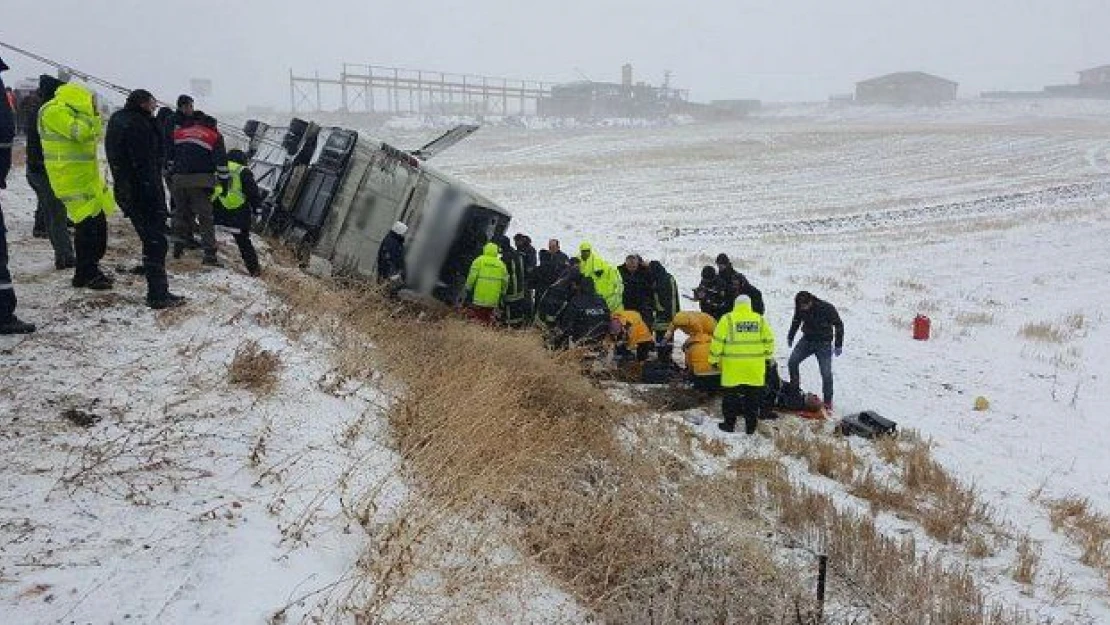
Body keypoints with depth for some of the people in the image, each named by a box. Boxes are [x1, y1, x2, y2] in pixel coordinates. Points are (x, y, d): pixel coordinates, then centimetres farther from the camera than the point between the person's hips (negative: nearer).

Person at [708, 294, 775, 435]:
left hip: (733, 366, -3)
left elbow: (718, 341, -6)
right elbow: (768, 340, 10)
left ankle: (729, 424, 13)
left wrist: (714, 359, 3)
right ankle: (751, 427, 15)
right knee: (753, 396, 10)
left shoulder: (727, 319, -4)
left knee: (731, 396, 8)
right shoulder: (760, 320, 6)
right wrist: (767, 356, 23)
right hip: (755, 367, 3)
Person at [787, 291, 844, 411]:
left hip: (824, 344, -4)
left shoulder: (827, 308, -22)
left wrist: (838, 345, -9)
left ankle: (827, 401, 8)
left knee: (826, 373, -7)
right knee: (792, 362, -7)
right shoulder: (800, 308, -10)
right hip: (807, 340, 4)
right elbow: (796, 321, 13)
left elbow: (839, 325, -9)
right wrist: (790, 337, 20)